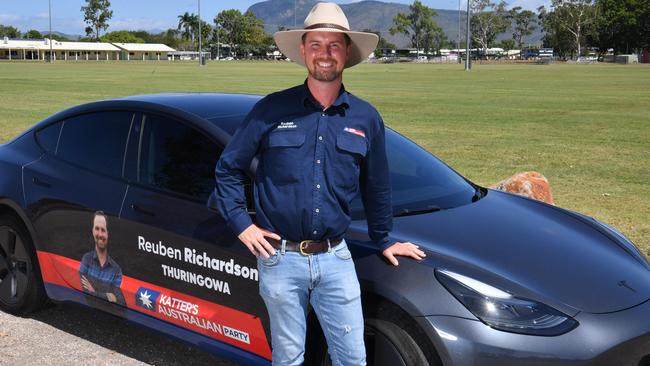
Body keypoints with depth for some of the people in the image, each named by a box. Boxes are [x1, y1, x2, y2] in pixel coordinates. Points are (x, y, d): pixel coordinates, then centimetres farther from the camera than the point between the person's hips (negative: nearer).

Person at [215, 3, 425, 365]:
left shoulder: (366, 118, 3)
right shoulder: (273, 109, -4)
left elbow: (376, 186, 15)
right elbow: (228, 168, 5)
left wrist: (384, 241, 21)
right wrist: (241, 224, -2)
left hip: (335, 258, 2)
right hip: (281, 259, -1)